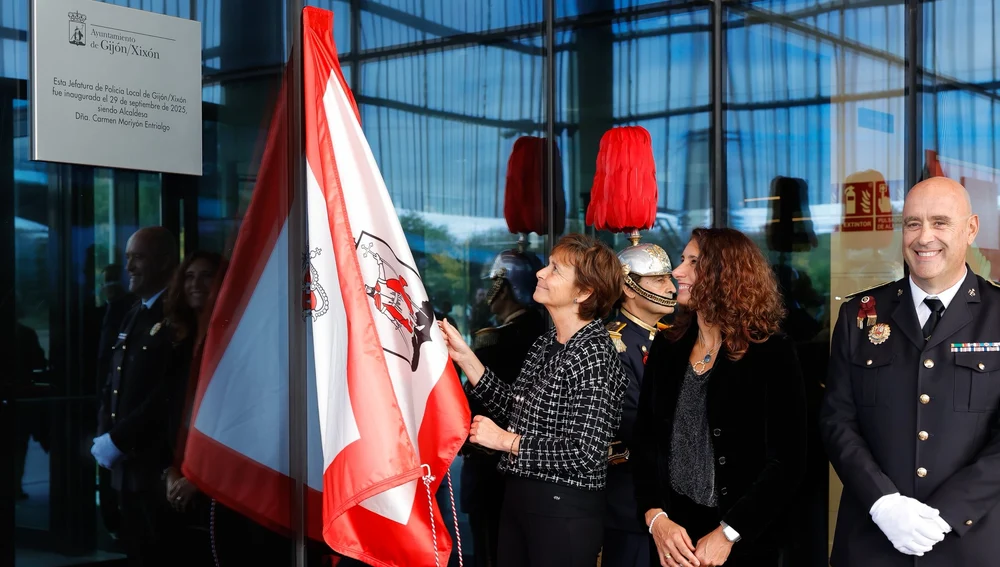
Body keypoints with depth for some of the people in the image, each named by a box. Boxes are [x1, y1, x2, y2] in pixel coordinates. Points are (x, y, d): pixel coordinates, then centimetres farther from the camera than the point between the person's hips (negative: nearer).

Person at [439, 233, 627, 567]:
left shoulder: (594, 356, -18)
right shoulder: (546, 344, 7)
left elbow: (585, 454, -22)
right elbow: (516, 413, 8)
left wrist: (507, 441, -15)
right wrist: (465, 357, 4)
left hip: (565, 513, -8)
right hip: (518, 500, 8)